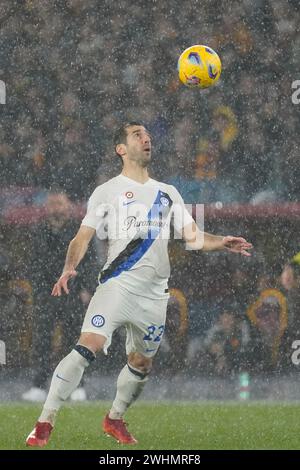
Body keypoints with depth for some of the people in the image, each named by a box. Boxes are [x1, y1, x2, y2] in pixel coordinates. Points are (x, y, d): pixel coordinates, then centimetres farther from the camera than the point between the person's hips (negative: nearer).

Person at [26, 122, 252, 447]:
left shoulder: (168, 194, 18)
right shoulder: (107, 191, 7)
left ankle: (114, 419, 34)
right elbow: (83, 237, 3)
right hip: (118, 283, -5)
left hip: (154, 295, 5)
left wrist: (222, 243, -2)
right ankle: (45, 423, -22)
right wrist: (69, 268, -15)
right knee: (88, 346, -22)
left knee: (141, 364, 10)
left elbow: (192, 236, 17)